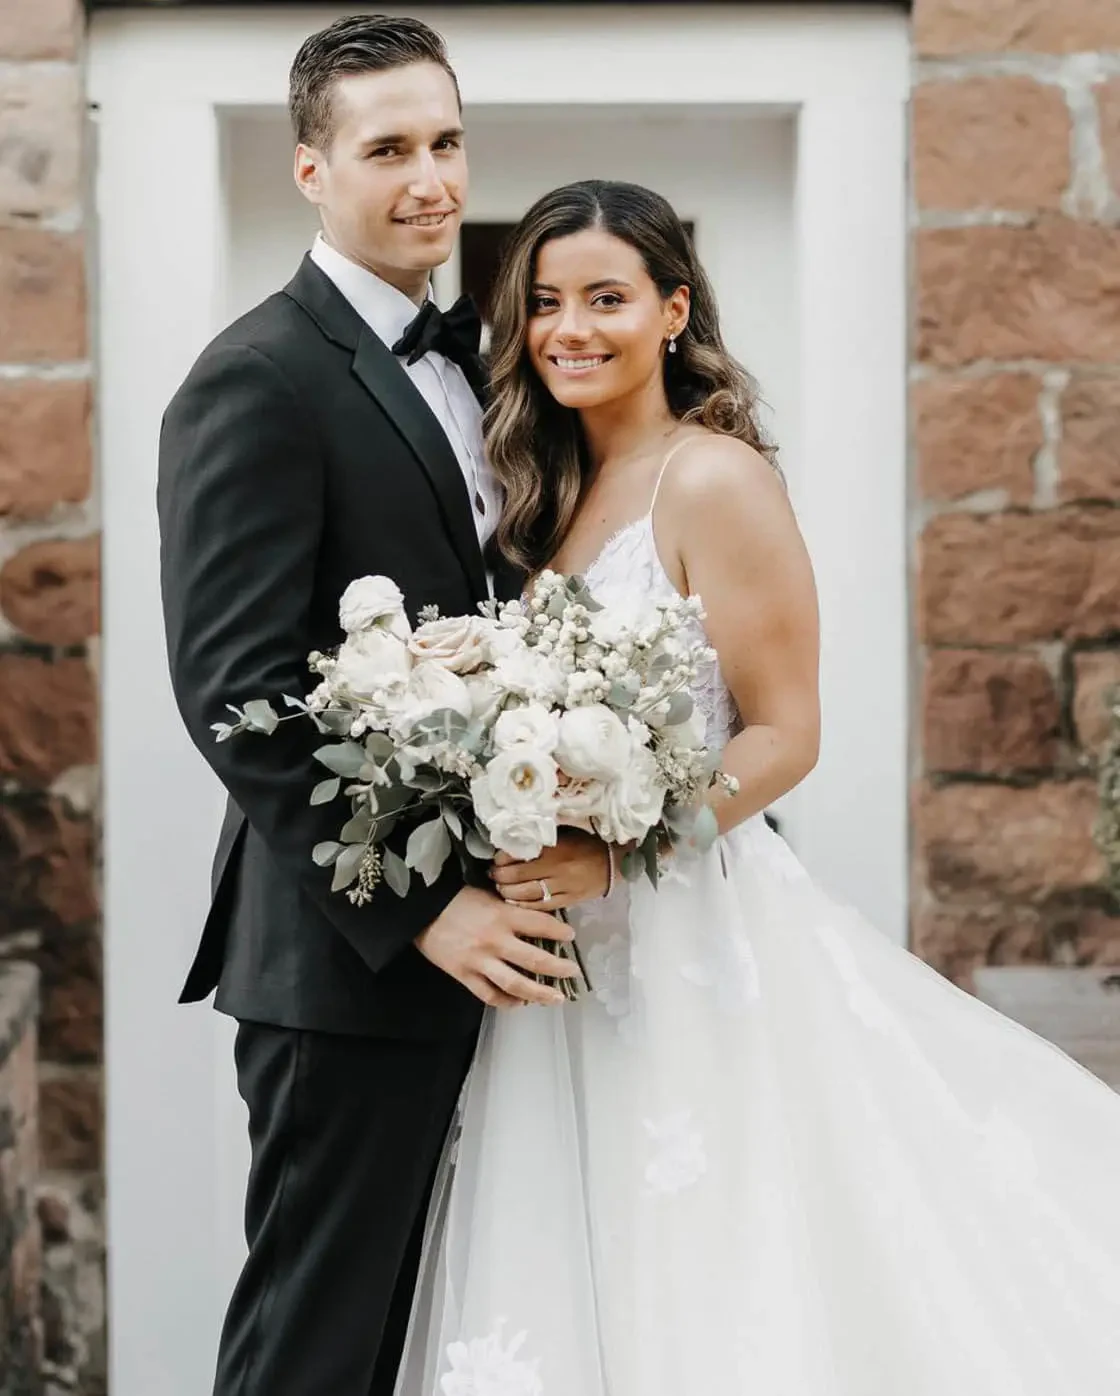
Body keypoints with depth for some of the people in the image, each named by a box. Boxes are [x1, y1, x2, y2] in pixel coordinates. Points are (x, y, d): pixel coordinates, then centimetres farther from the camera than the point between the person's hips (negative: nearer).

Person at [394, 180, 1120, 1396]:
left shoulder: (714, 480, -11)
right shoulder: (552, 492, 12)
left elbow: (783, 735, -14)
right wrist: (523, 851, -1)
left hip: (693, 939, -7)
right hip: (568, 947, 7)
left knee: (702, 1290, -1)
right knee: (575, 1288, 11)